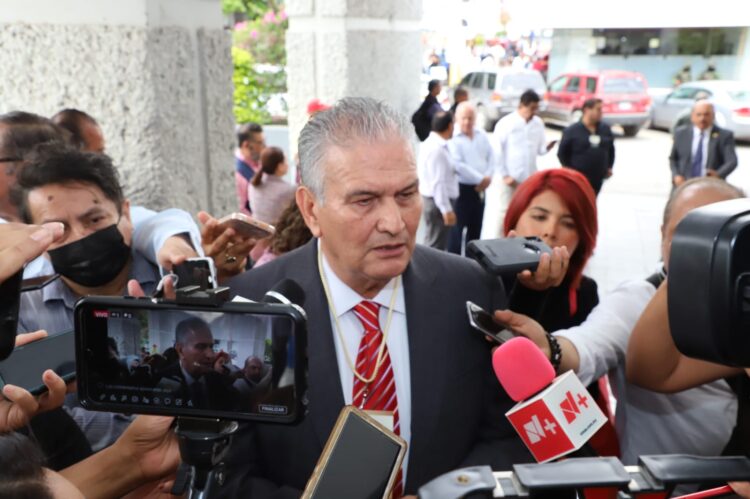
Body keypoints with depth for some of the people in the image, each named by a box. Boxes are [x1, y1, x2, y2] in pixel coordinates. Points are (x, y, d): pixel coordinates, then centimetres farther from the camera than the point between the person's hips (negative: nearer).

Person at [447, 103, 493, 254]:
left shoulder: (482, 135, 8)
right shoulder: (453, 138, -14)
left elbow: (491, 157, 11)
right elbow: (458, 165, -21)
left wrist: (488, 177, -6)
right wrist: (480, 179, -15)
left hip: (479, 188, 7)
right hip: (460, 188, -7)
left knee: (476, 227, 16)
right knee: (458, 228, -2)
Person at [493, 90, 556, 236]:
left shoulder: (538, 123, 5)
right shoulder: (505, 123, -9)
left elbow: (540, 149, 8)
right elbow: (498, 152, -8)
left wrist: (547, 147, -16)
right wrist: (504, 175, -10)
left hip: (530, 178, 5)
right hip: (511, 178, -5)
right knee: (506, 213, 1)